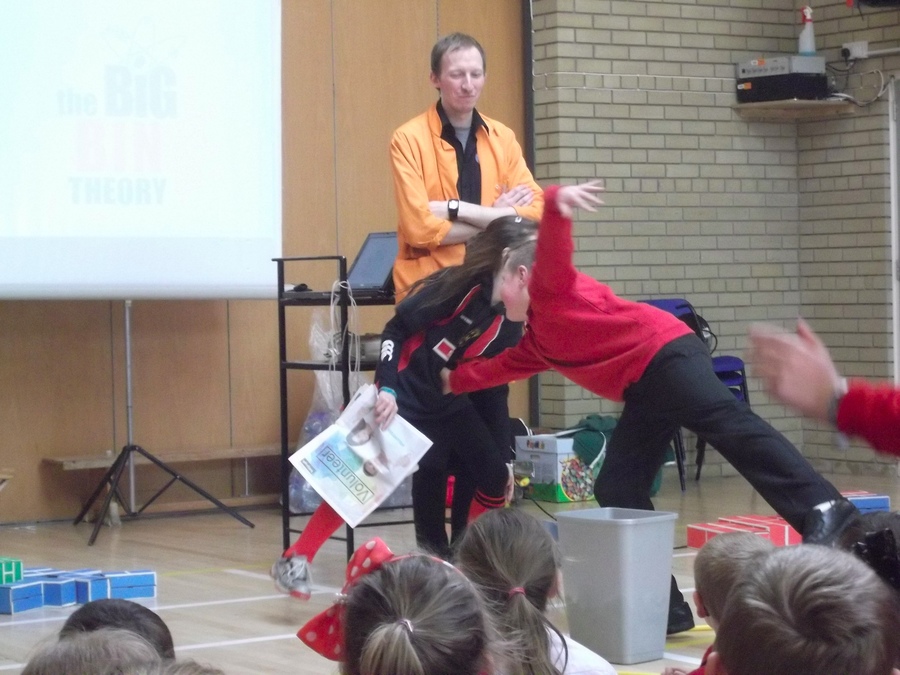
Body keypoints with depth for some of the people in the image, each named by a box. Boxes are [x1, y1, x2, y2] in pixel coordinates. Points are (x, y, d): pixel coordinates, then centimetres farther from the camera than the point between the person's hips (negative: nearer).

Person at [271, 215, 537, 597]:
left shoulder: (508, 326, 2)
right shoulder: (460, 288, -17)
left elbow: (493, 392, 10)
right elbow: (397, 329, -17)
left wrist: (503, 457, 11)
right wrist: (386, 388, -27)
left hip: (449, 404, 7)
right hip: (403, 396, -7)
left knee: (494, 479, 1)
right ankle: (295, 561, -7)